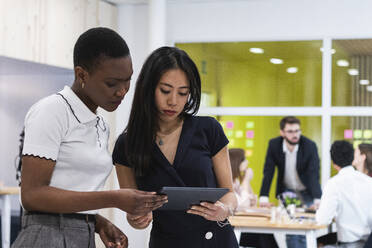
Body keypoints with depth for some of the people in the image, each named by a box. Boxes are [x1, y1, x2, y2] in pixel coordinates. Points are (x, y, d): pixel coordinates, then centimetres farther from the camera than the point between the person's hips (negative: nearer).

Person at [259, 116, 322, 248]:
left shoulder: (310, 145, -22)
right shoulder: (274, 144, -14)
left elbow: (314, 175, -28)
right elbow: (268, 172, -15)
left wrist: (317, 200, -41)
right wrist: (264, 197, -26)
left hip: (307, 192, -2)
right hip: (287, 191, 2)